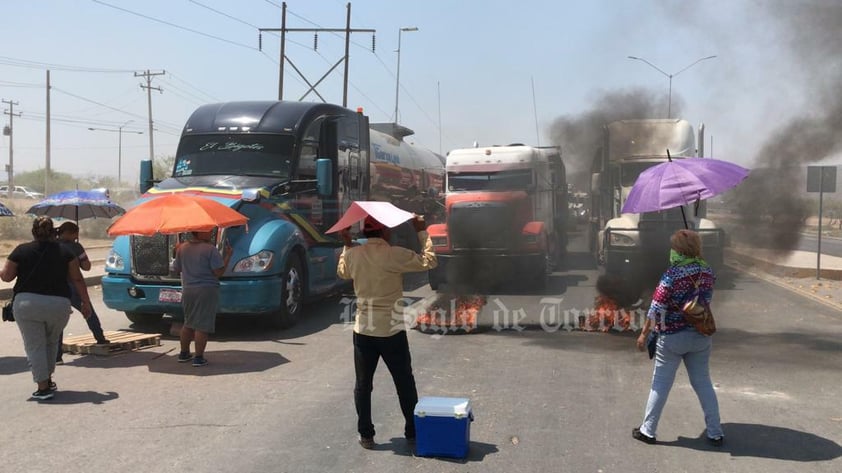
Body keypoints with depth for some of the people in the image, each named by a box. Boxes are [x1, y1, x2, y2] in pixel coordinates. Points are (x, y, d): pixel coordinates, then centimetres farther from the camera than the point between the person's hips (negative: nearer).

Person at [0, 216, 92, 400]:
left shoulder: (21, 251, 1)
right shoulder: (65, 252, 4)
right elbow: (77, 279, 4)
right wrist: (86, 302, 9)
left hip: (27, 304, -2)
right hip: (59, 304, 2)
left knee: (34, 346, 4)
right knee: (51, 343, 23)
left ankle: (43, 387, 0)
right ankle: (48, 380, 29)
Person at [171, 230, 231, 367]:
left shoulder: (182, 248, 5)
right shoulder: (210, 249, -12)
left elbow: (176, 269, 14)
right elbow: (219, 272, -15)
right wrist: (228, 256, -4)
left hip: (187, 290, 6)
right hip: (206, 290, -6)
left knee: (188, 323, 20)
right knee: (202, 325, -2)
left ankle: (184, 353, 28)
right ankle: (198, 358, -1)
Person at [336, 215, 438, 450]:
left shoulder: (353, 254, -2)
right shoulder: (395, 254, -15)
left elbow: (342, 272, 20)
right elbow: (429, 261, -6)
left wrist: (346, 245, 25)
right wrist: (422, 232, 2)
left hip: (363, 331, 3)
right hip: (391, 331, -3)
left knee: (363, 385, 13)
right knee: (405, 384, 12)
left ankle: (366, 435, 17)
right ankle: (413, 432, 21)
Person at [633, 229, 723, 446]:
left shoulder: (673, 274, -19)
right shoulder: (707, 272, -2)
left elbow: (657, 308, -16)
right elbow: (706, 301, 8)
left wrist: (644, 333, -8)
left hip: (672, 336, -4)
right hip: (700, 336, 5)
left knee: (661, 384, 7)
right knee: (703, 382, 16)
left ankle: (647, 430, 15)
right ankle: (715, 433, 21)